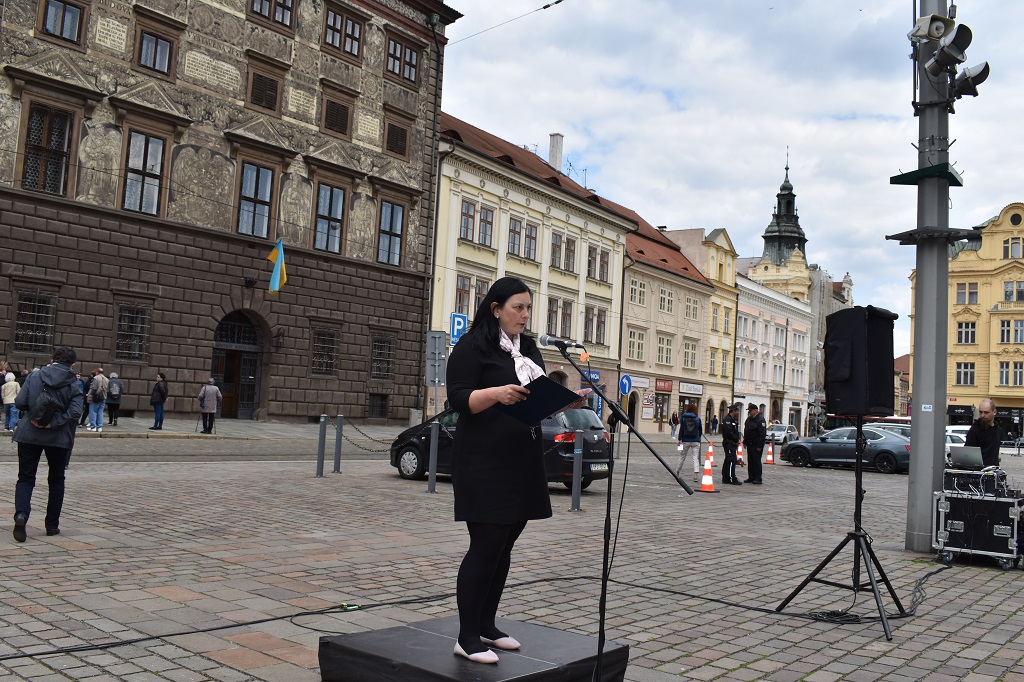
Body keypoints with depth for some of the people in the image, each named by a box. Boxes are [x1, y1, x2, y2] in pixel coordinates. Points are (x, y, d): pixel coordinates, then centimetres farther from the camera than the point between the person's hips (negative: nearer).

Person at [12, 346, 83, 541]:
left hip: (29, 434, 1)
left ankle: (21, 514, -18)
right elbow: (75, 412, -18)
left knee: (25, 478, 8)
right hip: (58, 437, 0)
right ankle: (52, 525, 17)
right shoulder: (73, 385, -4)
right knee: (56, 480, 14)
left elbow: (20, 402, -5)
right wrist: (53, 422, -14)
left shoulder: (34, 376, 0)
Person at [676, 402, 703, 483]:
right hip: (695, 441, -1)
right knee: (695, 458, -1)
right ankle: (696, 475, -12)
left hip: (685, 441, 1)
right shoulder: (698, 419, -1)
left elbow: (681, 429, -5)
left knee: (682, 457, 14)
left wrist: (680, 439, -3)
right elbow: (700, 431, 7)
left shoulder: (683, 417, -2)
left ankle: (677, 472, 28)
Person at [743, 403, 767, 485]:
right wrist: (745, 442, 16)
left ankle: (758, 478, -2)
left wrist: (759, 446, -20)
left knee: (756, 461, -6)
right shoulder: (749, 419, 14)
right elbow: (746, 431, 21)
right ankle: (751, 477, 17)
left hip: (756, 445, -8)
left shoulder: (760, 420, -14)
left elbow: (762, 434, -18)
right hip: (750, 444, 8)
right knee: (750, 461, 10)